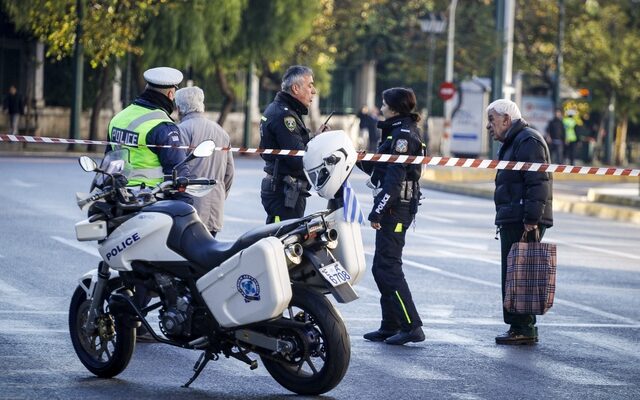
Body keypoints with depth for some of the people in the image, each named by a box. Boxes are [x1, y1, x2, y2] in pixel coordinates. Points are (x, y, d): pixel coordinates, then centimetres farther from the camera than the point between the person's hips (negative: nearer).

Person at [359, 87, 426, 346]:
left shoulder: (403, 135, -14)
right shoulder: (399, 132, 18)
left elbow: (394, 178, -20)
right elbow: (381, 170, 21)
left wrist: (377, 211, -22)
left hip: (395, 208, -10)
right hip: (395, 208, 10)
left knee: (387, 267, -11)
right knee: (382, 268, 13)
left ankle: (411, 326, -13)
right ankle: (391, 326, 17)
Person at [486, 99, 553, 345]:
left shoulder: (528, 141, -12)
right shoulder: (512, 143, 23)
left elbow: (538, 183, -20)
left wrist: (531, 220, -25)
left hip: (523, 223, -11)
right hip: (514, 222, 11)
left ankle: (523, 329, -10)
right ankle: (522, 328, 16)